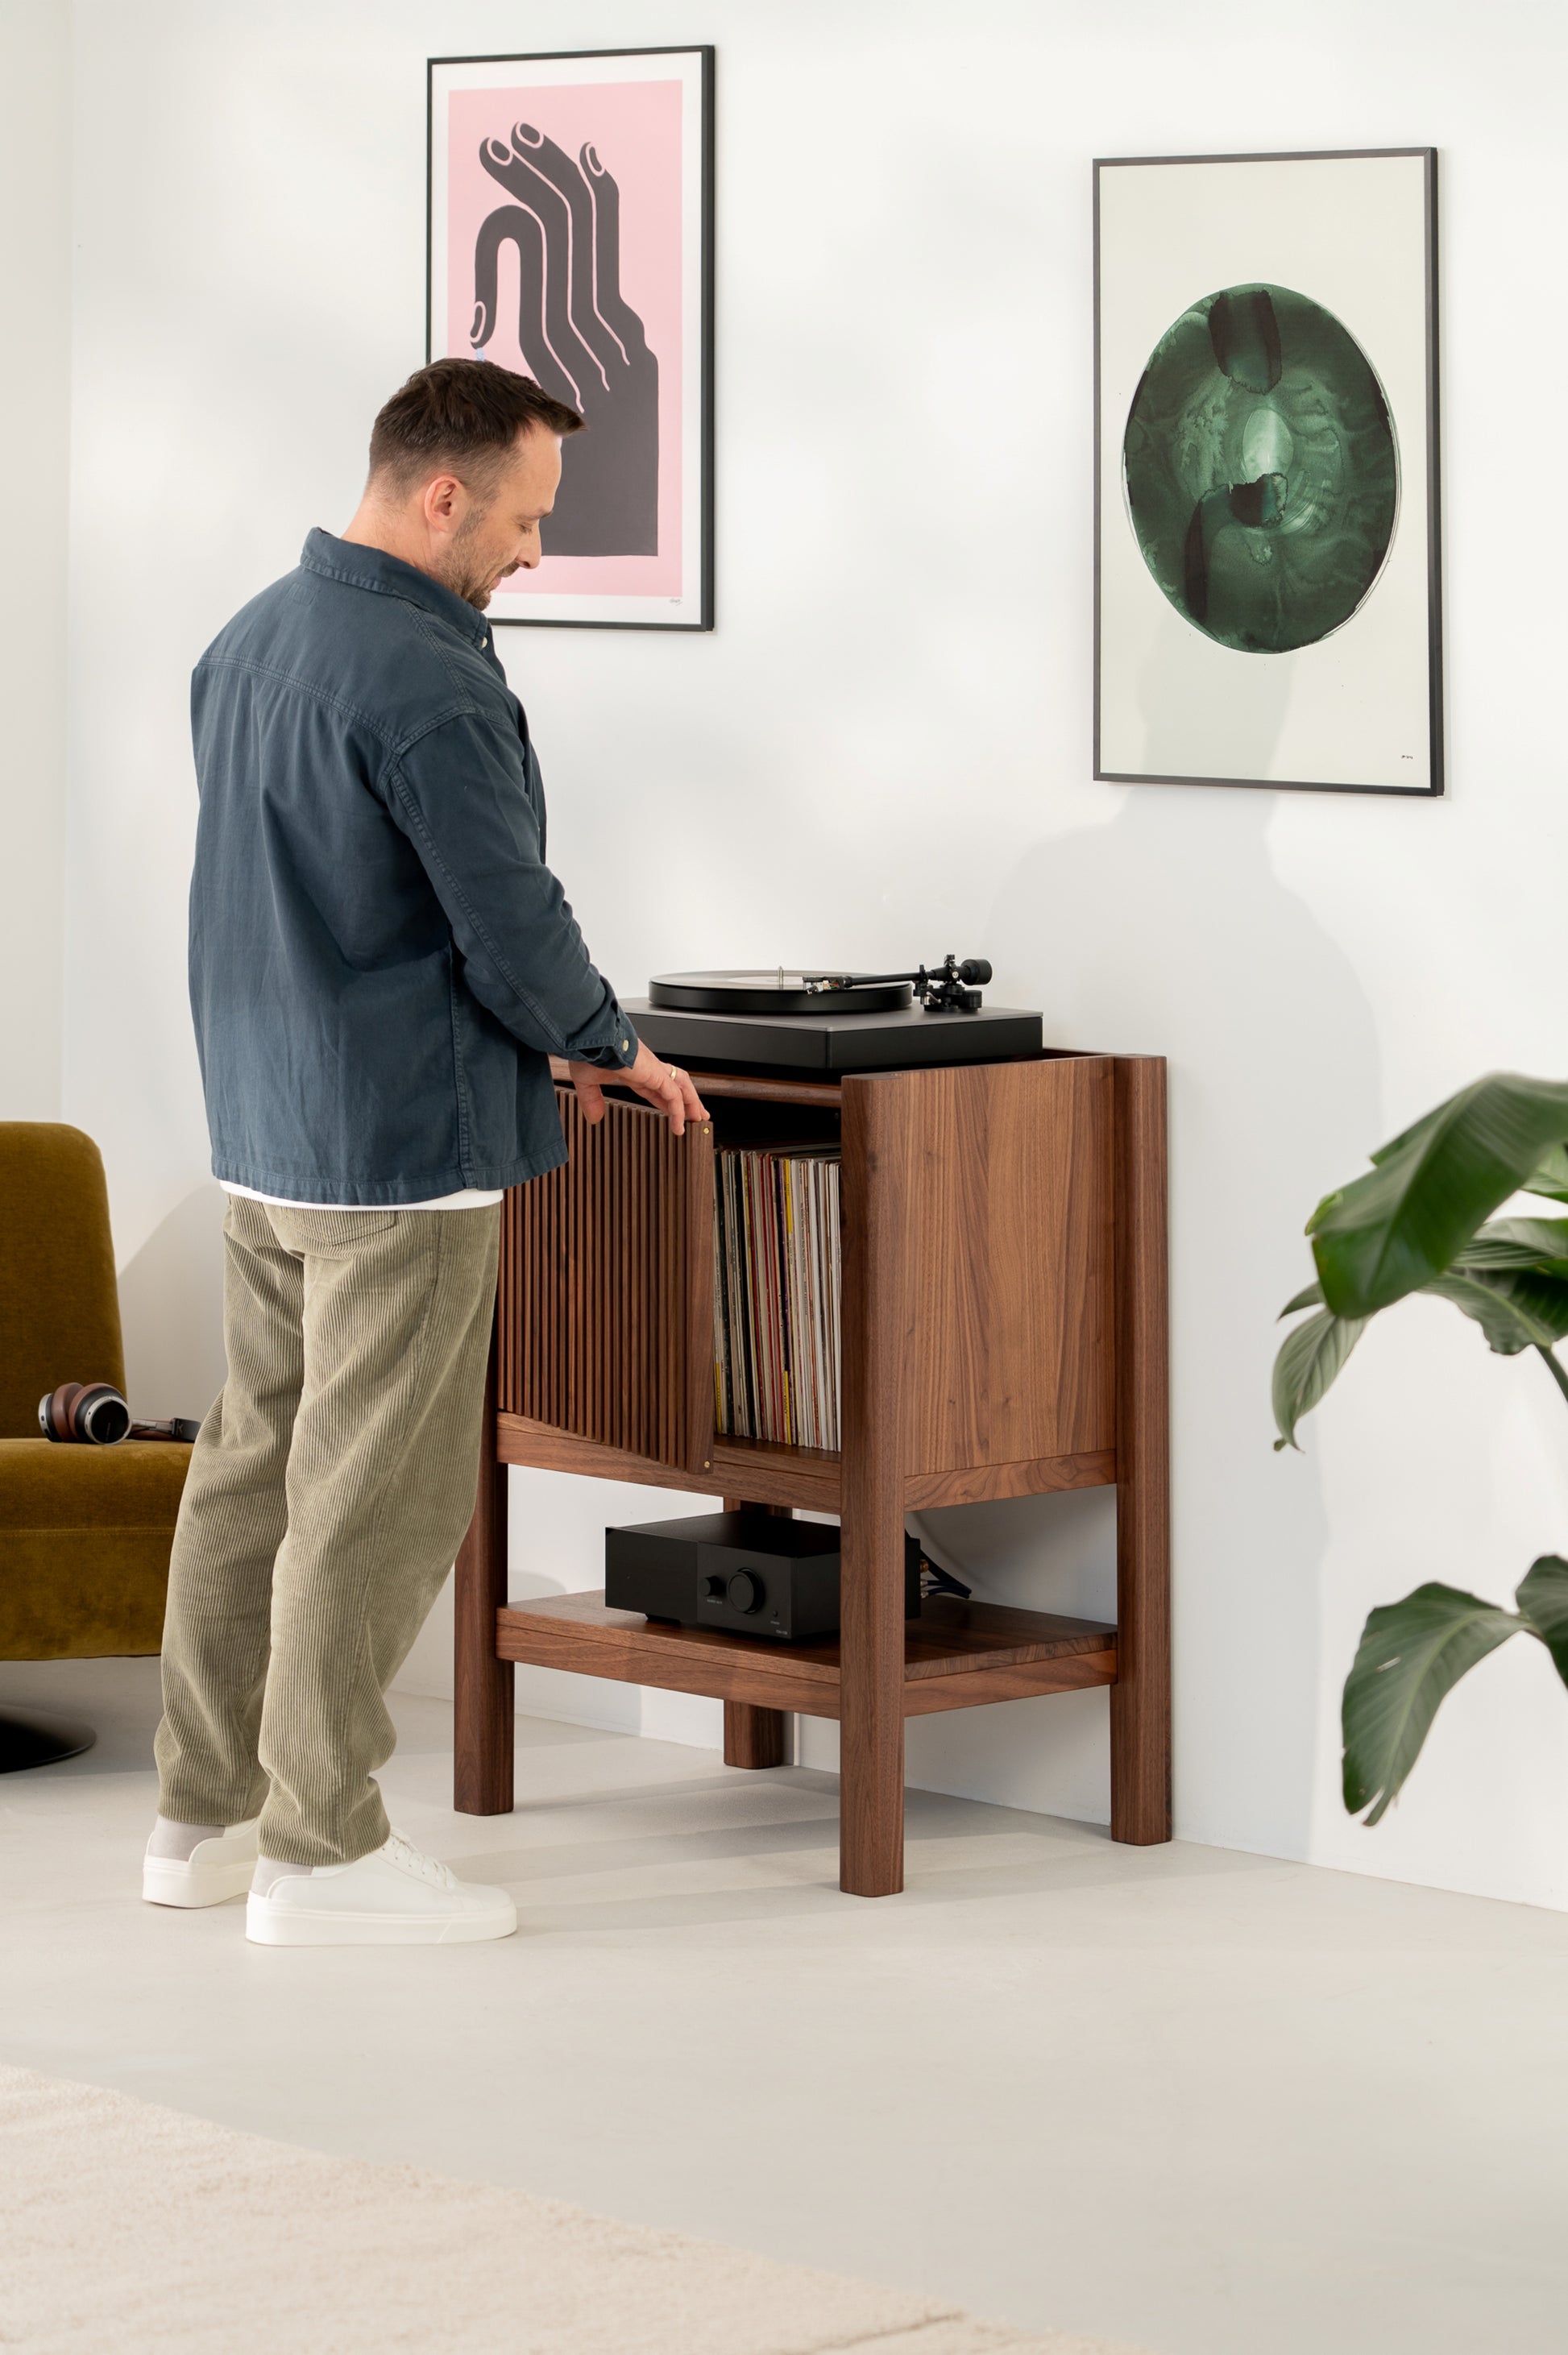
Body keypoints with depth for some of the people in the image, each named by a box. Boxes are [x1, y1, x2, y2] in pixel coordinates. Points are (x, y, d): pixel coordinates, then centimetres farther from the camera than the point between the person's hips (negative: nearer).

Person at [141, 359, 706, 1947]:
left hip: (263, 1136, 9)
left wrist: (531, 1044, 16)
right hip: (403, 1154, -9)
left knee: (254, 1461, 14)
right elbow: (516, 935, -19)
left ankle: (204, 1811, 20)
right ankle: (322, 1849, 4)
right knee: (374, 1499, -1)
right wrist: (614, 1053, 2)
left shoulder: (245, 645, 9)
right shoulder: (428, 686, -20)